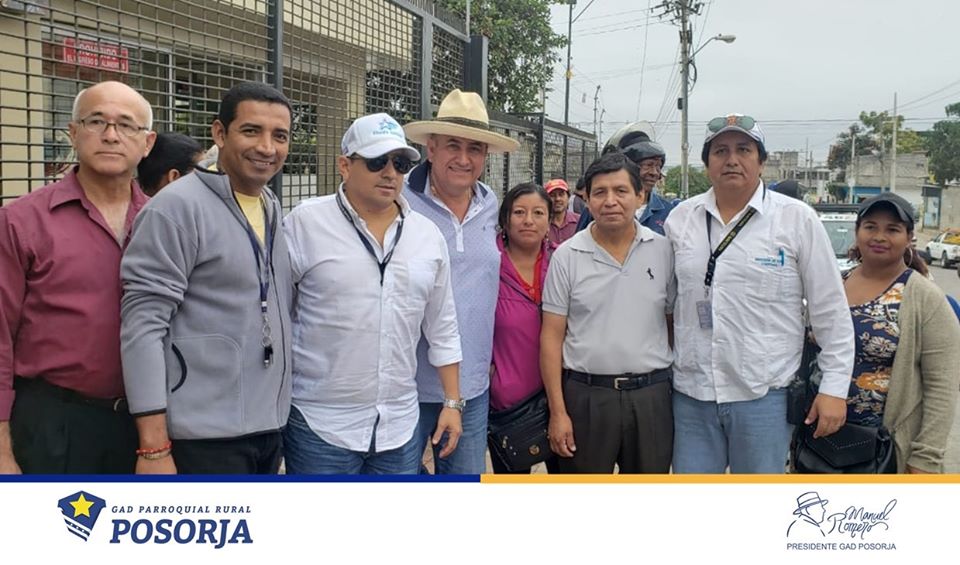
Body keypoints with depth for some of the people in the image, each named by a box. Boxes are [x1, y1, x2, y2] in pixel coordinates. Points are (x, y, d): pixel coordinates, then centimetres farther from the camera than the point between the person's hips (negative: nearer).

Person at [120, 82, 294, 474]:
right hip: (205, 437, -7)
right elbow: (142, 324, -16)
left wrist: (279, 416, 14)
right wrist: (154, 446, -19)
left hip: (268, 429, 7)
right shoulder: (178, 207, -12)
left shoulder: (274, 213, 11)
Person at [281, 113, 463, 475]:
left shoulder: (429, 235, 6)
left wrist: (453, 402, 10)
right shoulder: (305, 223, -7)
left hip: (400, 424, 4)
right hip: (320, 422, -4)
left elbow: (442, 328, 12)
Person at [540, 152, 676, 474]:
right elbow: (552, 337, -2)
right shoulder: (567, 256, -2)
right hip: (586, 395, -1)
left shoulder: (663, 250, 2)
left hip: (652, 395, 1)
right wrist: (558, 411, -7)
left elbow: (676, 323, 7)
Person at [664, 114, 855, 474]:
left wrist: (834, 387, -4)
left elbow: (830, 311, -1)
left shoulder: (797, 219, -4)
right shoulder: (680, 218, 5)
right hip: (692, 393, 3)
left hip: (764, 395, -3)